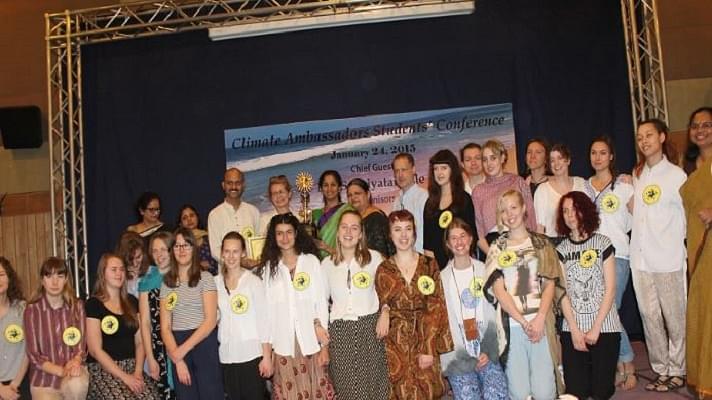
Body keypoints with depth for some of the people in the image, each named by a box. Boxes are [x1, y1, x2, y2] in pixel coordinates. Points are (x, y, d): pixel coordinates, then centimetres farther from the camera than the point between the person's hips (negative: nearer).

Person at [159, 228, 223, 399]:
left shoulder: (205, 278, -2)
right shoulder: (167, 282, 8)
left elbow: (211, 320, -9)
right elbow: (165, 326, 4)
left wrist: (184, 348, -15)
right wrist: (177, 358, -8)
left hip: (203, 342, -3)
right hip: (177, 345, 3)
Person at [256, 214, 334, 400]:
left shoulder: (311, 261, 2)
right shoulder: (268, 267, 5)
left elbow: (321, 301, 1)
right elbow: (267, 307, 4)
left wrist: (324, 344, -2)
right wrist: (267, 346, 1)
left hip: (310, 340, -1)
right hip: (282, 343, 1)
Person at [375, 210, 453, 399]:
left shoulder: (429, 265, 2)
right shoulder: (383, 269, 4)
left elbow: (436, 308, -3)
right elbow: (381, 306, 6)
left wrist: (429, 349, -10)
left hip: (425, 340, 0)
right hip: (395, 343, 0)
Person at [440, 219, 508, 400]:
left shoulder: (485, 271, 5)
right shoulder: (443, 277, 4)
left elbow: (494, 314, 3)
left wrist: (489, 350, -7)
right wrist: (455, 356, -7)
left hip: (487, 354, 0)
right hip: (458, 357, 0)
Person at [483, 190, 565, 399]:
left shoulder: (541, 243, 10)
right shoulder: (497, 248, 10)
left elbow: (550, 283, 4)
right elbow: (498, 289, 1)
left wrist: (539, 319, -11)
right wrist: (523, 321, -9)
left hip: (540, 323, 0)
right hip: (511, 325, 0)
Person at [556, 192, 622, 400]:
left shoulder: (602, 244, 1)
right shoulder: (560, 250, 6)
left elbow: (610, 290, -2)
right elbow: (562, 293, 1)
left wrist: (596, 328, -8)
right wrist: (574, 330, -7)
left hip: (604, 327, -1)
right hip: (572, 329, 2)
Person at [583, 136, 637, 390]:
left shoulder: (624, 185, 3)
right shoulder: (584, 187, 13)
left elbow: (631, 219, 3)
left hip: (616, 254, -4)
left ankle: (625, 364, 9)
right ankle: (624, 363, 17)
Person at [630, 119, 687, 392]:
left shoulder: (676, 175, -3)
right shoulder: (637, 175, 13)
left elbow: (688, 216, 0)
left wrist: (673, 243, 1)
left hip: (668, 259, -5)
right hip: (640, 258, 5)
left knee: (675, 318, 3)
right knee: (650, 318, 8)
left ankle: (677, 372, 17)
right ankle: (661, 370, 20)